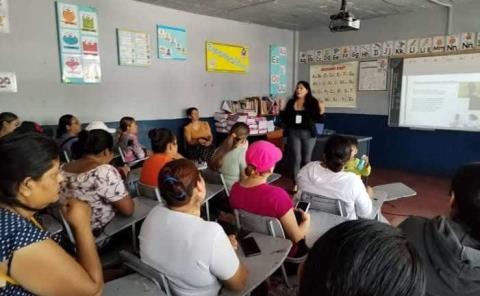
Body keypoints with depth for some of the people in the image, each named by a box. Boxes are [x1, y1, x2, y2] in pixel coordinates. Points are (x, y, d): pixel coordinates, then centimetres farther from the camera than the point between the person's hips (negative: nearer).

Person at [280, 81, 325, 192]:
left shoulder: (313, 102, -2)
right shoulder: (291, 102, 4)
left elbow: (319, 120, -3)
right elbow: (285, 119, 10)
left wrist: (321, 110, -19)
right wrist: (281, 110, -4)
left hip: (308, 134, -1)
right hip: (294, 133, 1)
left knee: (306, 159, 7)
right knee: (296, 159, 1)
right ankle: (296, 184, 10)